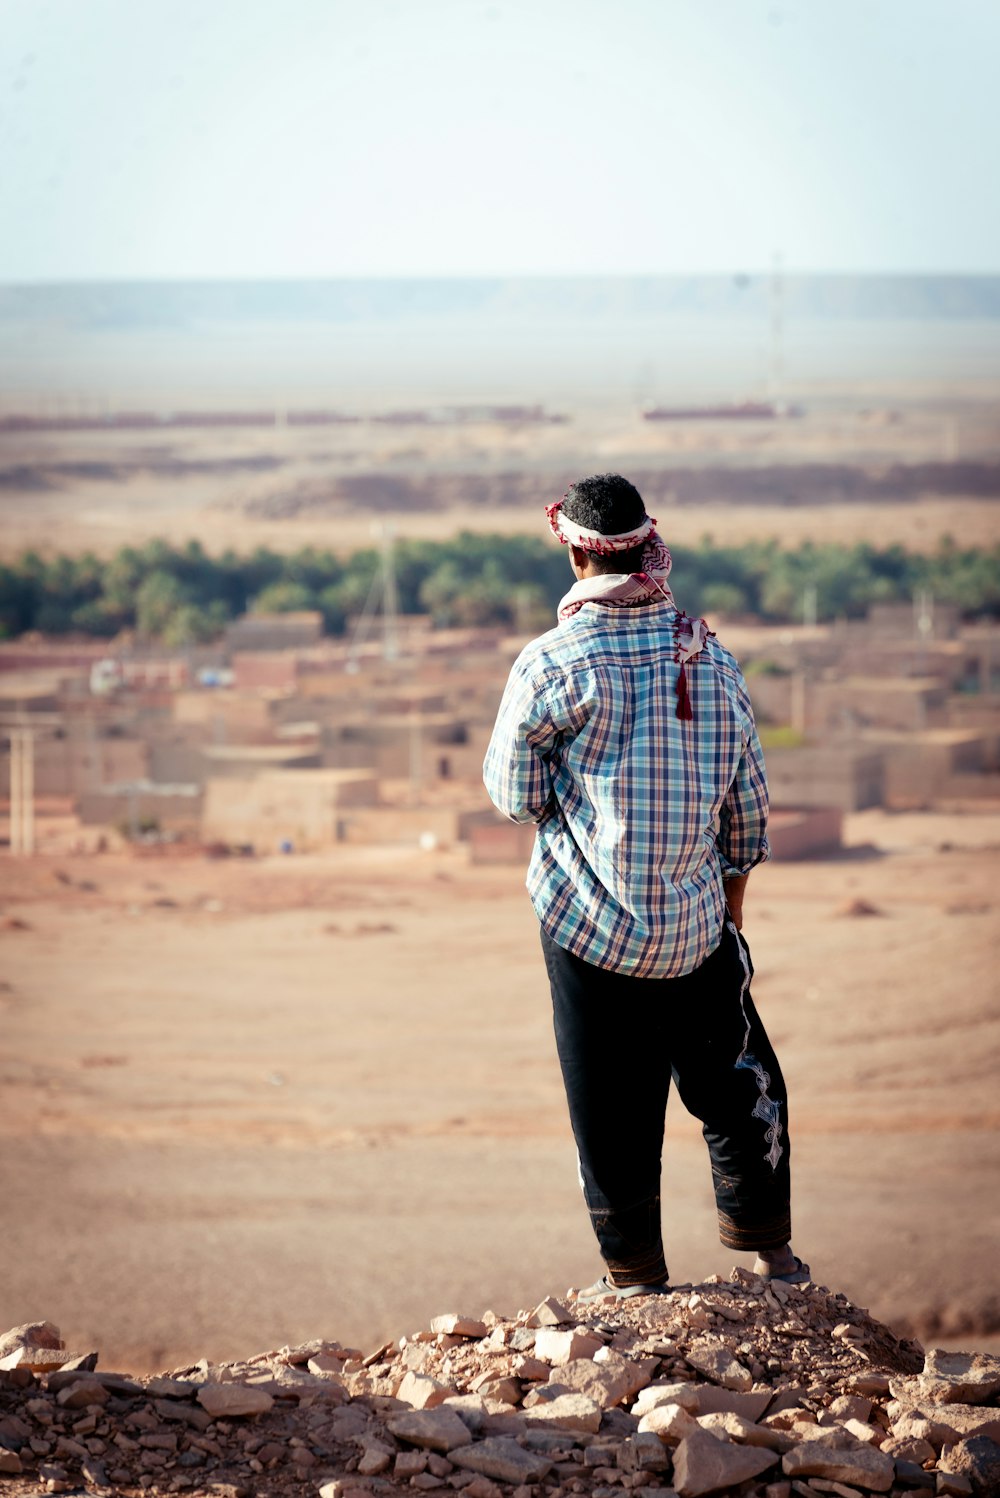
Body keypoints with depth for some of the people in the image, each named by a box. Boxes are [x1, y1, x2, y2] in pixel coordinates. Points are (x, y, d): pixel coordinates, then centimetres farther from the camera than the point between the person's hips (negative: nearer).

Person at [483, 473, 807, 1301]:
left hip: (591, 920, -3)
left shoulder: (554, 664, -13)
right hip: (698, 916, 3)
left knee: (614, 1100, 7)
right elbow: (747, 790, 7)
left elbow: (513, 793, -7)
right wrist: (734, 886, 18)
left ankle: (635, 1272, 16)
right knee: (735, 1076, 18)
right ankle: (768, 1246, 28)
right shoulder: (712, 657, 0)